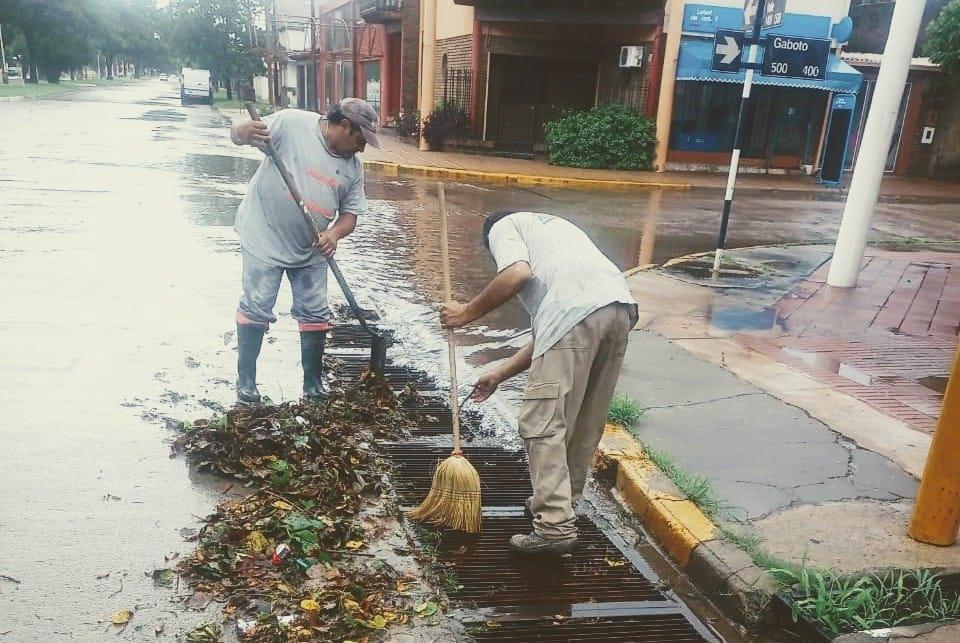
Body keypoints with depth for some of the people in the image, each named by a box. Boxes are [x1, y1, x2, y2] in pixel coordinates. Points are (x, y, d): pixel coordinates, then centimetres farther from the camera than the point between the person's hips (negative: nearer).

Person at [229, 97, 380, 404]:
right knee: (256, 308, -1)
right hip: (265, 239, -5)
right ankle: (245, 380, 15)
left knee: (315, 314, 5)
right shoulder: (291, 123, -13)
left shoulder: (353, 165, 2)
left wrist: (335, 233, -17)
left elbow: (350, 212, 5)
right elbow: (237, 134, -10)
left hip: (311, 250, 5)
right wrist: (246, 131, -36)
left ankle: (313, 384, 19)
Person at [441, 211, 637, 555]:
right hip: (620, 307, 8)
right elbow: (545, 332, 32)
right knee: (585, 423, 18)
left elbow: (517, 274, -5)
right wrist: (499, 374, 37)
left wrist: (467, 313, 8)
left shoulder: (502, 226, 21)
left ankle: (555, 527, -4)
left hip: (576, 311, -8)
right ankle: (560, 503, 33)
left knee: (543, 422, -3)